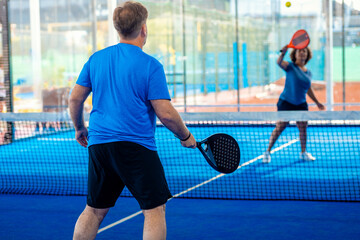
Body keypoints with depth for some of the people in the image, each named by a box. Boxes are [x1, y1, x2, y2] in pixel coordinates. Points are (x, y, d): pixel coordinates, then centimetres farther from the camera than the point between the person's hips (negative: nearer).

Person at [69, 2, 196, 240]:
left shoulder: (96, 59, 7)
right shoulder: (150, 65, -9)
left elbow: (75, 98, 13)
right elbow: (166, 114, -12)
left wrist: (80, 128, 29)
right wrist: (186, 137, 5)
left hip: (98, 143, 6)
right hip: (135, 146, -6)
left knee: (94, 211, 16)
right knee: (154, 210, 2)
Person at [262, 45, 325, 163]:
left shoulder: (308, 73, 10)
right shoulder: (290, 66, -6)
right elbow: (279, 62, -27)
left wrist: (317, 102, 26)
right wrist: (283, 53, -47)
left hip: (301, 104, 5)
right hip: (286, 102, -5)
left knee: (303, 127, 5)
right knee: (280, 127, -6)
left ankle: (303, 153, 21)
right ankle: (267, 152, 3)